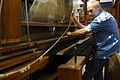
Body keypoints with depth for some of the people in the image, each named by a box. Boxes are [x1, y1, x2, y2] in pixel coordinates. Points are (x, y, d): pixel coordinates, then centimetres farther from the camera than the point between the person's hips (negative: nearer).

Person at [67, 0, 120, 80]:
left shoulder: (102, 18, -22)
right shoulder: (104, 16, 14)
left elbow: (84, 31, -22)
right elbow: (87, 28, 14)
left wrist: (71, 34, -8)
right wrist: (76, 22, 3)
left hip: (106, 49, -10)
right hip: (108, 48, 10)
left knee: (90, 69, -5)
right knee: (98, 70, 19)